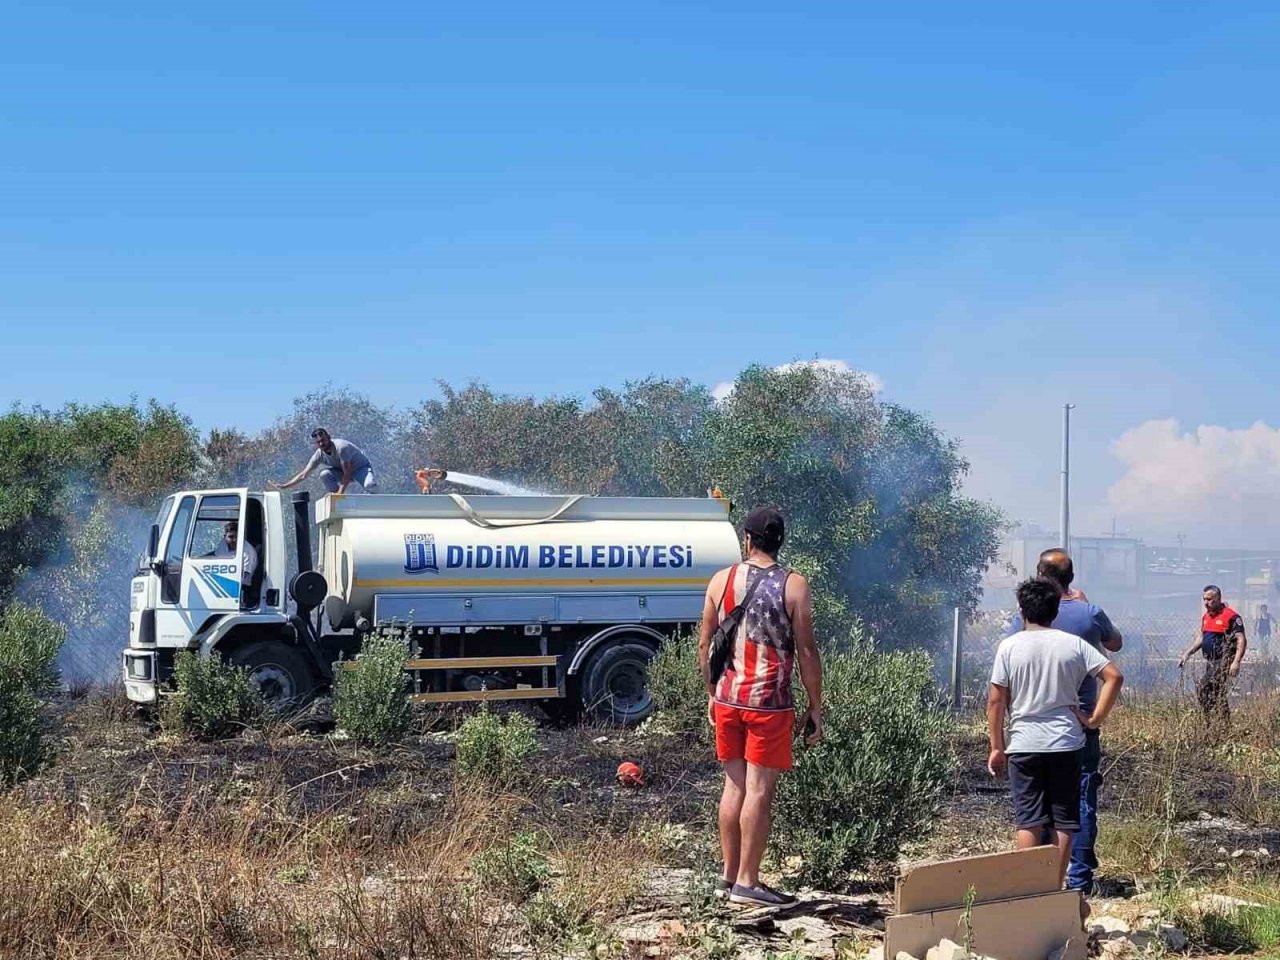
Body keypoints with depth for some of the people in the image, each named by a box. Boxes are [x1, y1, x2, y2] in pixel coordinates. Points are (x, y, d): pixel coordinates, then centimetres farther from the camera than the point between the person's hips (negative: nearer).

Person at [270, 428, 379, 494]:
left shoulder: (341, 447, -31)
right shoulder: (319, 455, -13)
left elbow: (347, 473, -33)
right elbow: (303, 475, -9)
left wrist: (340, 493, -40)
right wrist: (283, 487, -14)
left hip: (361, 468, -5)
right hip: (343, 472, 5)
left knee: (370, 485, -38)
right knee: (325, 474, -24)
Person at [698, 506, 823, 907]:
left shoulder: (721, 580, 5)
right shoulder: (793, 586, -7)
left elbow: (705, 644, 9)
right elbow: (806, 652, -8)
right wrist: (815, 708, 0)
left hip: (727, 698, 4)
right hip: (769, 702, -4)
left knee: (734, 785, 13)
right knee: (759, 790, 0)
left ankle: (729, 875, 19)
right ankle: (747, 882, 2)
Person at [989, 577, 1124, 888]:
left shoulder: (1009, 646, -3)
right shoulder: (1073, 644, 0)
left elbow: (996, 700, -4)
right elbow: (1114, 676, -6)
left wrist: (997, 747, 3)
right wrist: (1095, 719, 0)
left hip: (1024, 745, -1)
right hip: (1066, 745, 1)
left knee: (1028, 821, 2)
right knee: (1063, 821, 7)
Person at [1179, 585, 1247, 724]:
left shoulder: (1231, 616, -11)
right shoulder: (1206, 617, 15)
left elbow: (1241, 640, -16)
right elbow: (1201, 638, 27)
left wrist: (1236, 662, -25)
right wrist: (1188, 653, 19)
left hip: (1223, 663, -8)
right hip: (1210, 663, 8)